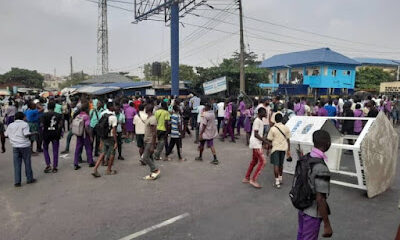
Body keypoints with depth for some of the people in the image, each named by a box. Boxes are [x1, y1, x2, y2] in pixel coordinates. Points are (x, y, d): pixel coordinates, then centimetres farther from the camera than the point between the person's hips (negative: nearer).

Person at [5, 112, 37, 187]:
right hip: (25, 146, -3)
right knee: (27, 163, 8)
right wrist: (33, 133, -2)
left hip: (15, 146, 4)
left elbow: (6, 135, 11)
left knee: (17, 165, 6)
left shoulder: (10, 125, 8)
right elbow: (26, 134, -17)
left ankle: (17, 182, 6)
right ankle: (29, 179, 18)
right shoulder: (24, 124, -6)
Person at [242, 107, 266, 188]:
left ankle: (246, 178, 26)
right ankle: (253, 180, -6)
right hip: (256, 144, -10)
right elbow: (256, 134, -20)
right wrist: (264, 141, -21)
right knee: (263, 162, -10)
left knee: (254, 161, 17)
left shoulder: (260, 121, 15)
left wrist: (263, 141, 17)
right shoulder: (257, 121, -16)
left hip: (258, 144, 10)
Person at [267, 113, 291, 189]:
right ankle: (280, 178, 34)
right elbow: (288, 140, 5)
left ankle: (277, 182, -6)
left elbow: (269, 140, -8)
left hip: (276, 148, -4)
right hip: (283, 148, 5)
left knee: (276, 164, -2)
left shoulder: (273, 128, -10)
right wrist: (288, 150, 12)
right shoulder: (286, 128, 2)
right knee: (281, 164, 19)